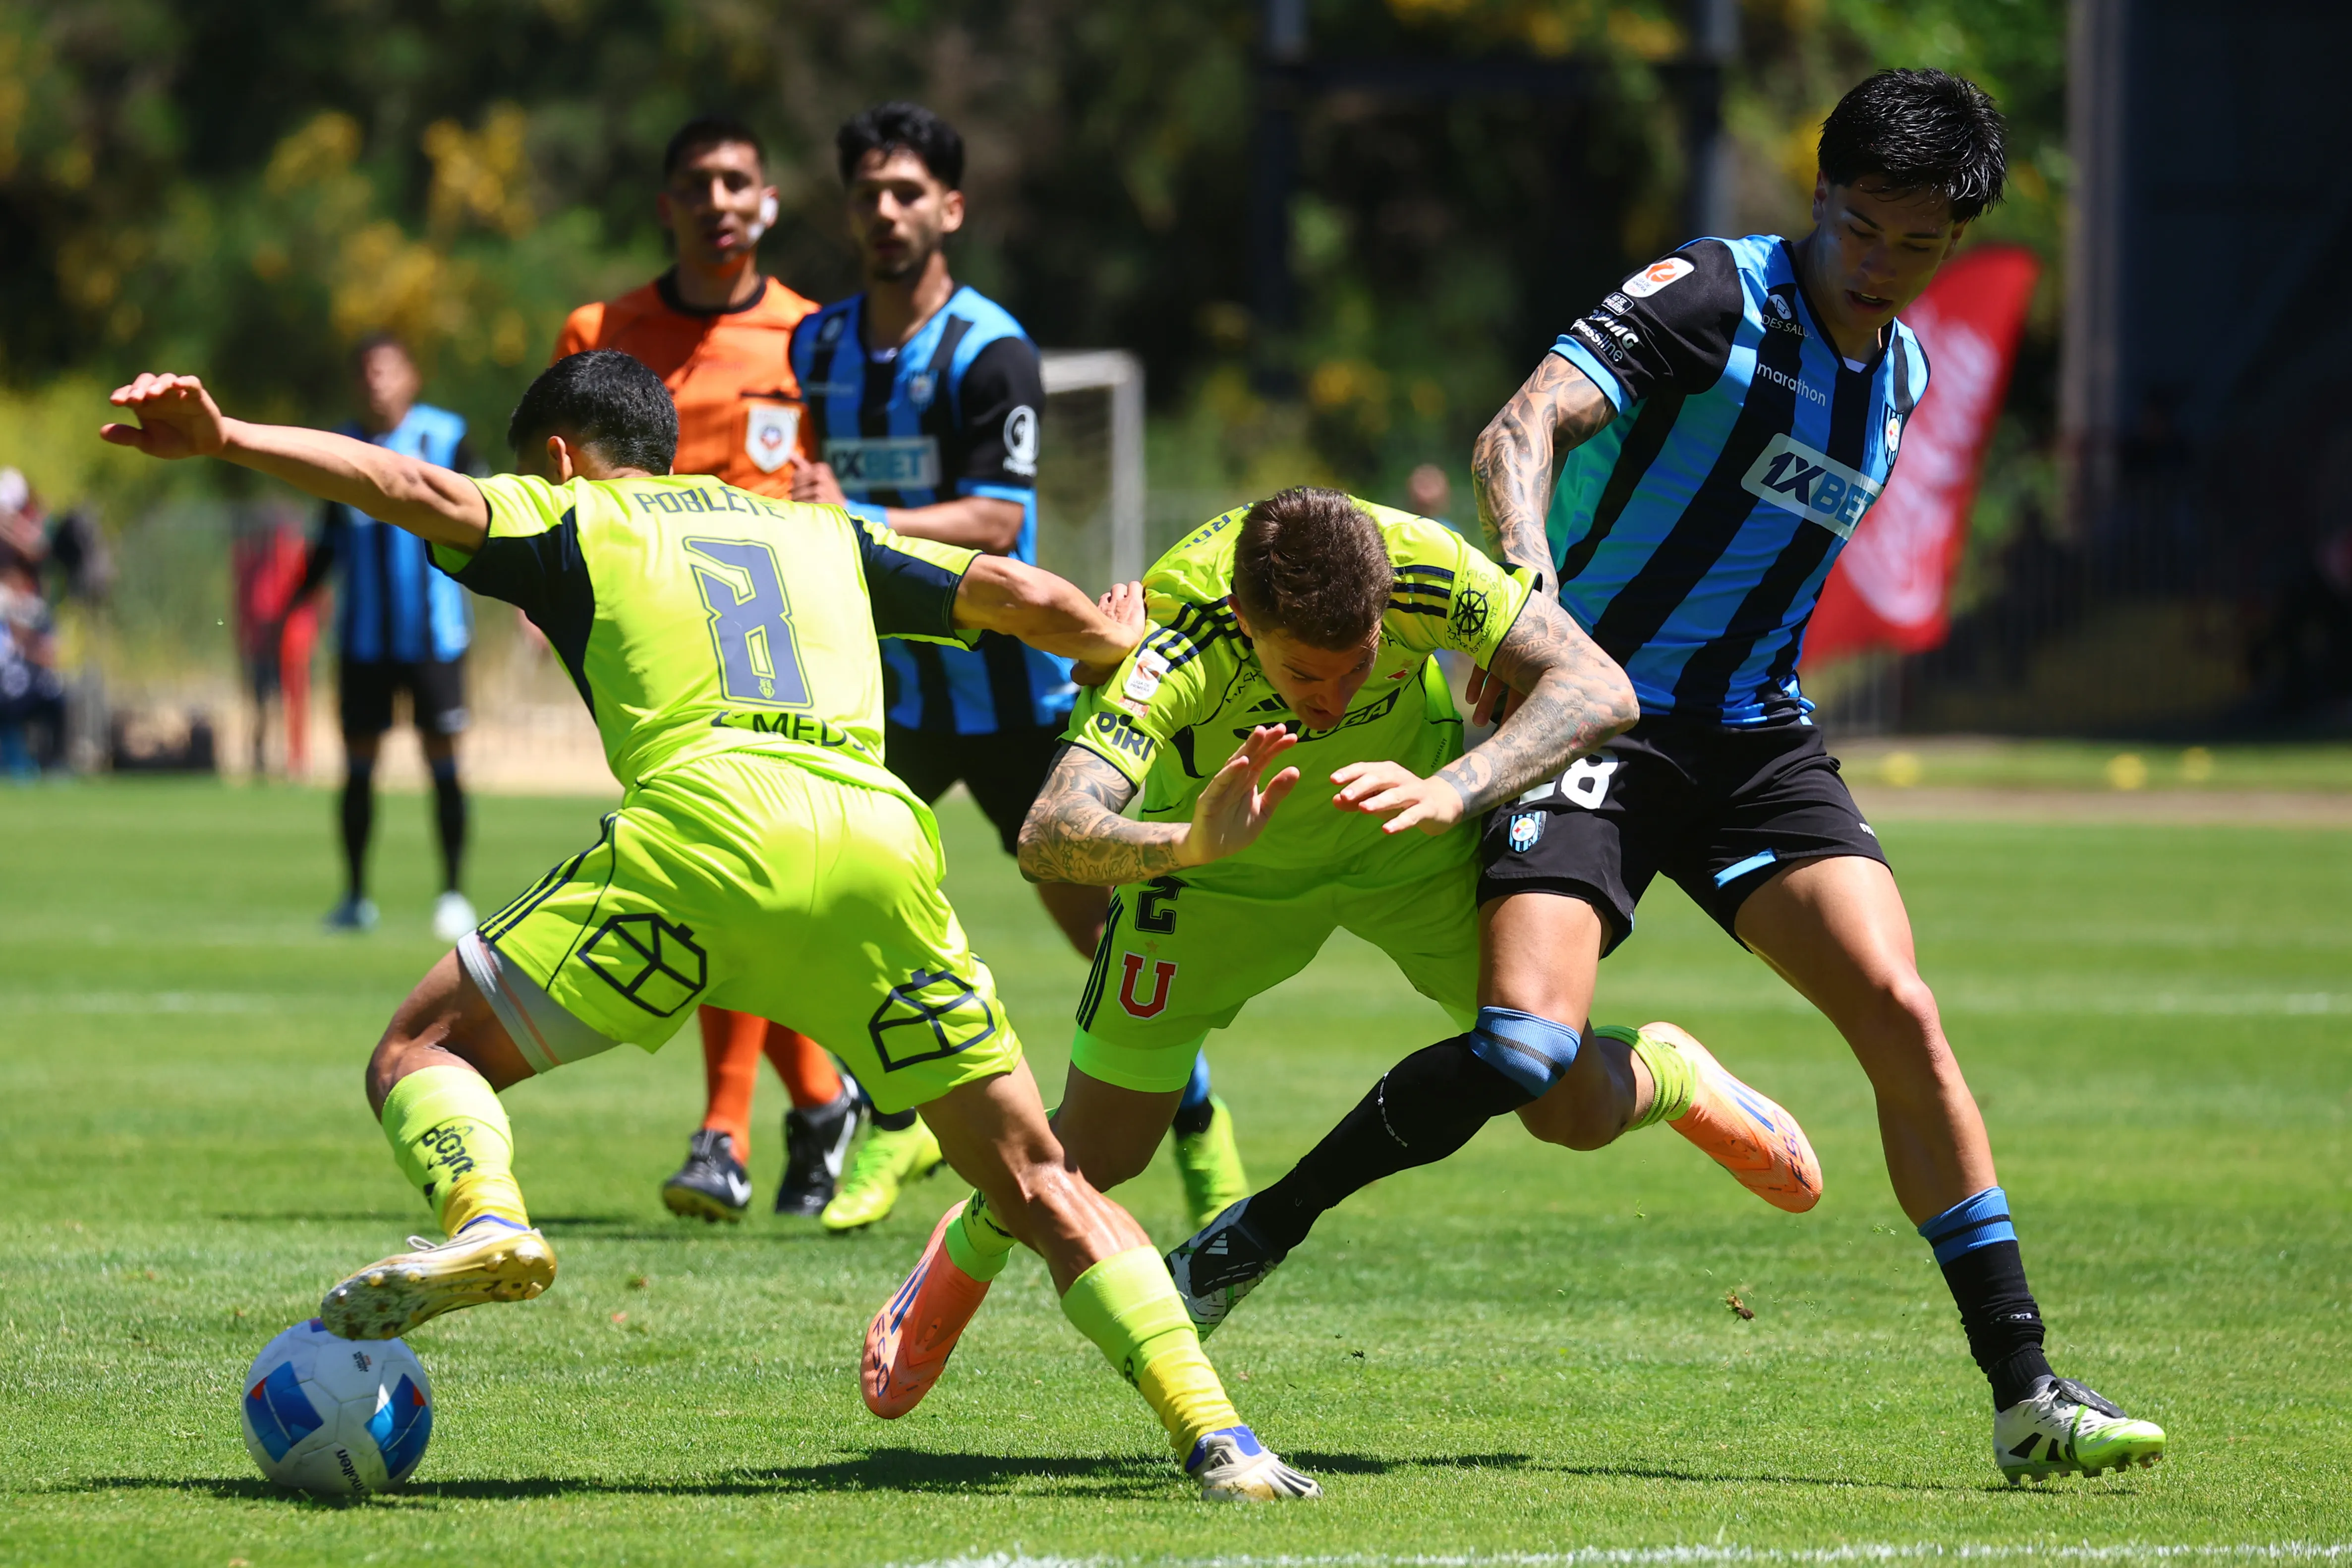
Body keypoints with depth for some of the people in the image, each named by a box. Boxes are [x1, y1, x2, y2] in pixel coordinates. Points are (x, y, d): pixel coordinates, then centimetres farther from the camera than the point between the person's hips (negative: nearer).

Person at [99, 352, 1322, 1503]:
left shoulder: (567, 519, 24)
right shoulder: (826, 535, 35)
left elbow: (420, 490, 6)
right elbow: (1033, 602, 32)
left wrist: (226, 439, -2)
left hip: (704, 819, -3)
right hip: (879, 838, 3)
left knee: (422, 1053, 10)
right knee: (1037, 1183, 10)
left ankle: (484, 1218, -22)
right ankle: (1217, 1440, -6)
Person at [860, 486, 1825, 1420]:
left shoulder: (1421, 567, -37)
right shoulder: (1175, 638, -41)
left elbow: (1599, 690, -38)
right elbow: (1047, 839, -50)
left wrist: (1452, 793, -52)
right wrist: (1186, 844, -69)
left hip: (1411, 845, 1)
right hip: (1223, 853, -1)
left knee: (1573, 1109, -5)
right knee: (1095, 1154, 0)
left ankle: (1671, 1078, 33)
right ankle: (966, 1253, 36)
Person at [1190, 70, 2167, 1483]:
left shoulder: (1904, 371, 12)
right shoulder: (1712, 297, -11)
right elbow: (1524, 427, -26)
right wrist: (1532, 597, -43)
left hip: (1755, 734, 6)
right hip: (1593, 713, -6)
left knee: (1899, 1013, -11)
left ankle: (2026, 1392, -8)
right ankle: (1261, 1228, -1)